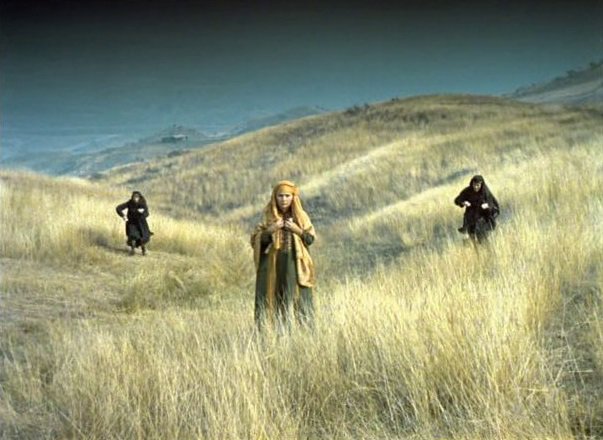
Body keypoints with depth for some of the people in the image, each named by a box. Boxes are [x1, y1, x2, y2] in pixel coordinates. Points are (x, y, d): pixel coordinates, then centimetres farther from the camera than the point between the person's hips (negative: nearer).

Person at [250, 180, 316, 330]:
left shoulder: (301, 216, 4)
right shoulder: (268, 217, 2)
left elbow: (311, 239, 5)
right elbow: (255, 241, 0)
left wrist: (297, 230, -10)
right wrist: (270, 231, -15)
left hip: (295, 266, 0)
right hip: (272, 266, 0)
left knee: (299, 299, -4)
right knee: (274, 301, -3)